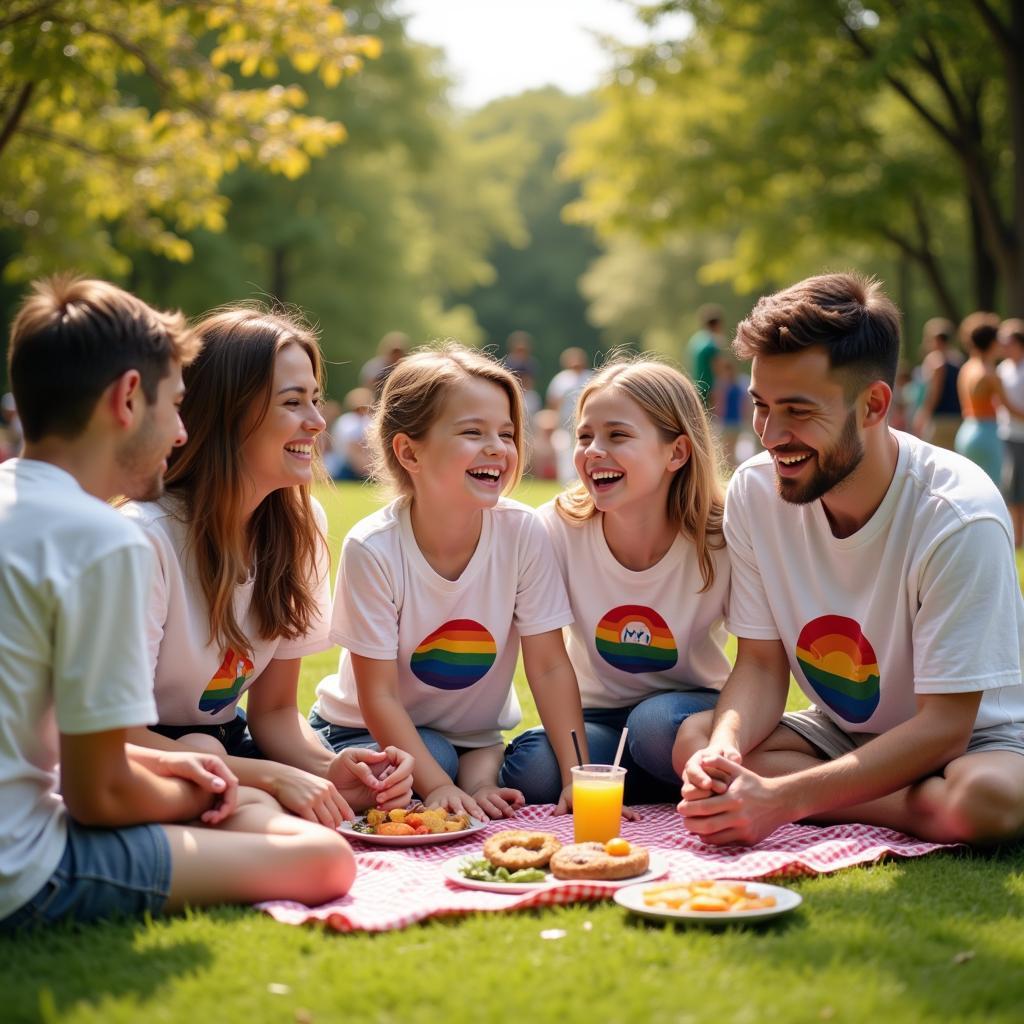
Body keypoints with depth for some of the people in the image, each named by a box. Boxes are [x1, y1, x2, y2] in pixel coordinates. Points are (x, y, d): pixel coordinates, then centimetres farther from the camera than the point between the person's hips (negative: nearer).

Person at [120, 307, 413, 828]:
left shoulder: (298, 524, -5)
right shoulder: (146, 536, -26)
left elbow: (274, 708, 1)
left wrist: (330, 769, -20)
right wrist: (273, 776, -31)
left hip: (222, 742, 6)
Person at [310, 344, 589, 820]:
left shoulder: (522, 532, -17)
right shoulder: (372, 548, -23)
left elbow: (549, 667, -12)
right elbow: (379, 697, -19)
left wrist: (577, 777, -20)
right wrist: (439, 787, -29)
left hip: (474, 736, 2)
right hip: (371, 733, -1)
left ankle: (481, 767, -3)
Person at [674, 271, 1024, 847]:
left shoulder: (959, 515, -25)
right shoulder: (754, 492, -10)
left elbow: (944, 725, -24)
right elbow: (762, 663, -5)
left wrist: (785, 797, -34)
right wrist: (724, 748, -29)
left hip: (976, 738, -6)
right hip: (842, 732, 6)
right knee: (696, 741, -21)